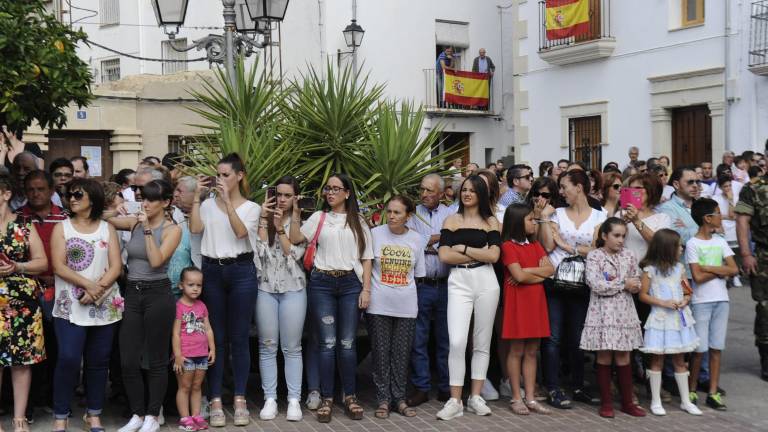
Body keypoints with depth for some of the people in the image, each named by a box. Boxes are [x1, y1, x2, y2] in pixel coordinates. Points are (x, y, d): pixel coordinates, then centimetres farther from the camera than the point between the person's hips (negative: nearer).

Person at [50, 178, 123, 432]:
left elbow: (116, 267, 0)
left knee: (99, 361, 6)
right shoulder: (62, 228, 5)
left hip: (105, 305, 2)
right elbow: (58, 266, -6)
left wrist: (97, 290, -15)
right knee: (68, 359, -11)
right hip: (70, 306, -2)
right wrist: (88, 284, -17)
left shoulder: (107, 229, 8)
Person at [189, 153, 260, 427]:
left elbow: (241, 232, -12)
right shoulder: (208, 204, 10)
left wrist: (228, 201, -17)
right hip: (212, 271, 2)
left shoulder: (251, 207, 6)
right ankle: (215, 401, 9)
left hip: (241, 272, -1)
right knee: (216, 338, 4)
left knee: (239, 338, 3)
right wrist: (197, 196, -4)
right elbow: (195, 228, -6)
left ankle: (240, 400, 11)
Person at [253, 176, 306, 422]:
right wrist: (264, 220, -8)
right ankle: (270, 399, 11)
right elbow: (259, 250, -6)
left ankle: (294, 399, 8)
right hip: (265, 288, 1)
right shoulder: (264, 219, 7)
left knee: (292, 348, 2)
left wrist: (280, 228, -11)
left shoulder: (301, 222, 4)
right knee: (267, 347, 4)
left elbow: (295, 254, -7)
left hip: (292, 289, -1)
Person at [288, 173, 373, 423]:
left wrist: (366, 289, 1)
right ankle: (326, 399, 6)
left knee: (347, 343, 3)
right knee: (328, 343, -1)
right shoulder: (318, 218, 9)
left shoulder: (358, 221, 10)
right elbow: (295, 239, -3)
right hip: (322, 283, 0)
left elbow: (366, 258, 8)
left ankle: (350, 397, 14)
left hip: (350, 283, 1)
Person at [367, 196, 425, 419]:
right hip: (379, 305, -1)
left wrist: (407, 293, 8)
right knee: (381, 354, 3)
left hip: (406, 306, 2)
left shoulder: (417, 240, 4)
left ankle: (399, 398, 17)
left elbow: (418, 274, 12)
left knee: (401, 354, 6)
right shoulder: (375, 234, -3)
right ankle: (383, 399, 13)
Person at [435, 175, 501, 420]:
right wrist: (479, 253, -5)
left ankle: (475, 397, 17)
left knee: (482, 342, 7)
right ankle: (455, 401, -4)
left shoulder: (490, 222, 8)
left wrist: (463, 248, -7)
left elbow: (493, 256, -5)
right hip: (459, 282, -1)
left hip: (486, 281, 1)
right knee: (457, 342, -11)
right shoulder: (451, 221, 8)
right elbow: (444, 256, -4)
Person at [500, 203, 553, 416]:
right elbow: (519, 275, -17)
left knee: (532, 351, 7)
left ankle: (530, 398, 12)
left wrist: (527, 271, -10)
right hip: (517, 301, -6)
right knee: (517, 351, 0)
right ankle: (516, 398, 7)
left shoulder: (535, 245, 14)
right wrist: (539, 274, -2)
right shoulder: (508, 246, -6)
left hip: (536, 301, 6)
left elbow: (550, 270, 3)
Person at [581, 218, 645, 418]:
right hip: (603, 312, -3)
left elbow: (636, 285, 7)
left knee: (624, 358, 7)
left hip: (624, 311, 3)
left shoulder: (629, 256, 7)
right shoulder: (594, 256, -5)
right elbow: (596, 285, -15)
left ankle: (627, 402, 16)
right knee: (604, 358, 3)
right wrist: (623, 284, -10)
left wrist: (613, 283, -12)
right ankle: (606, 402, 12)